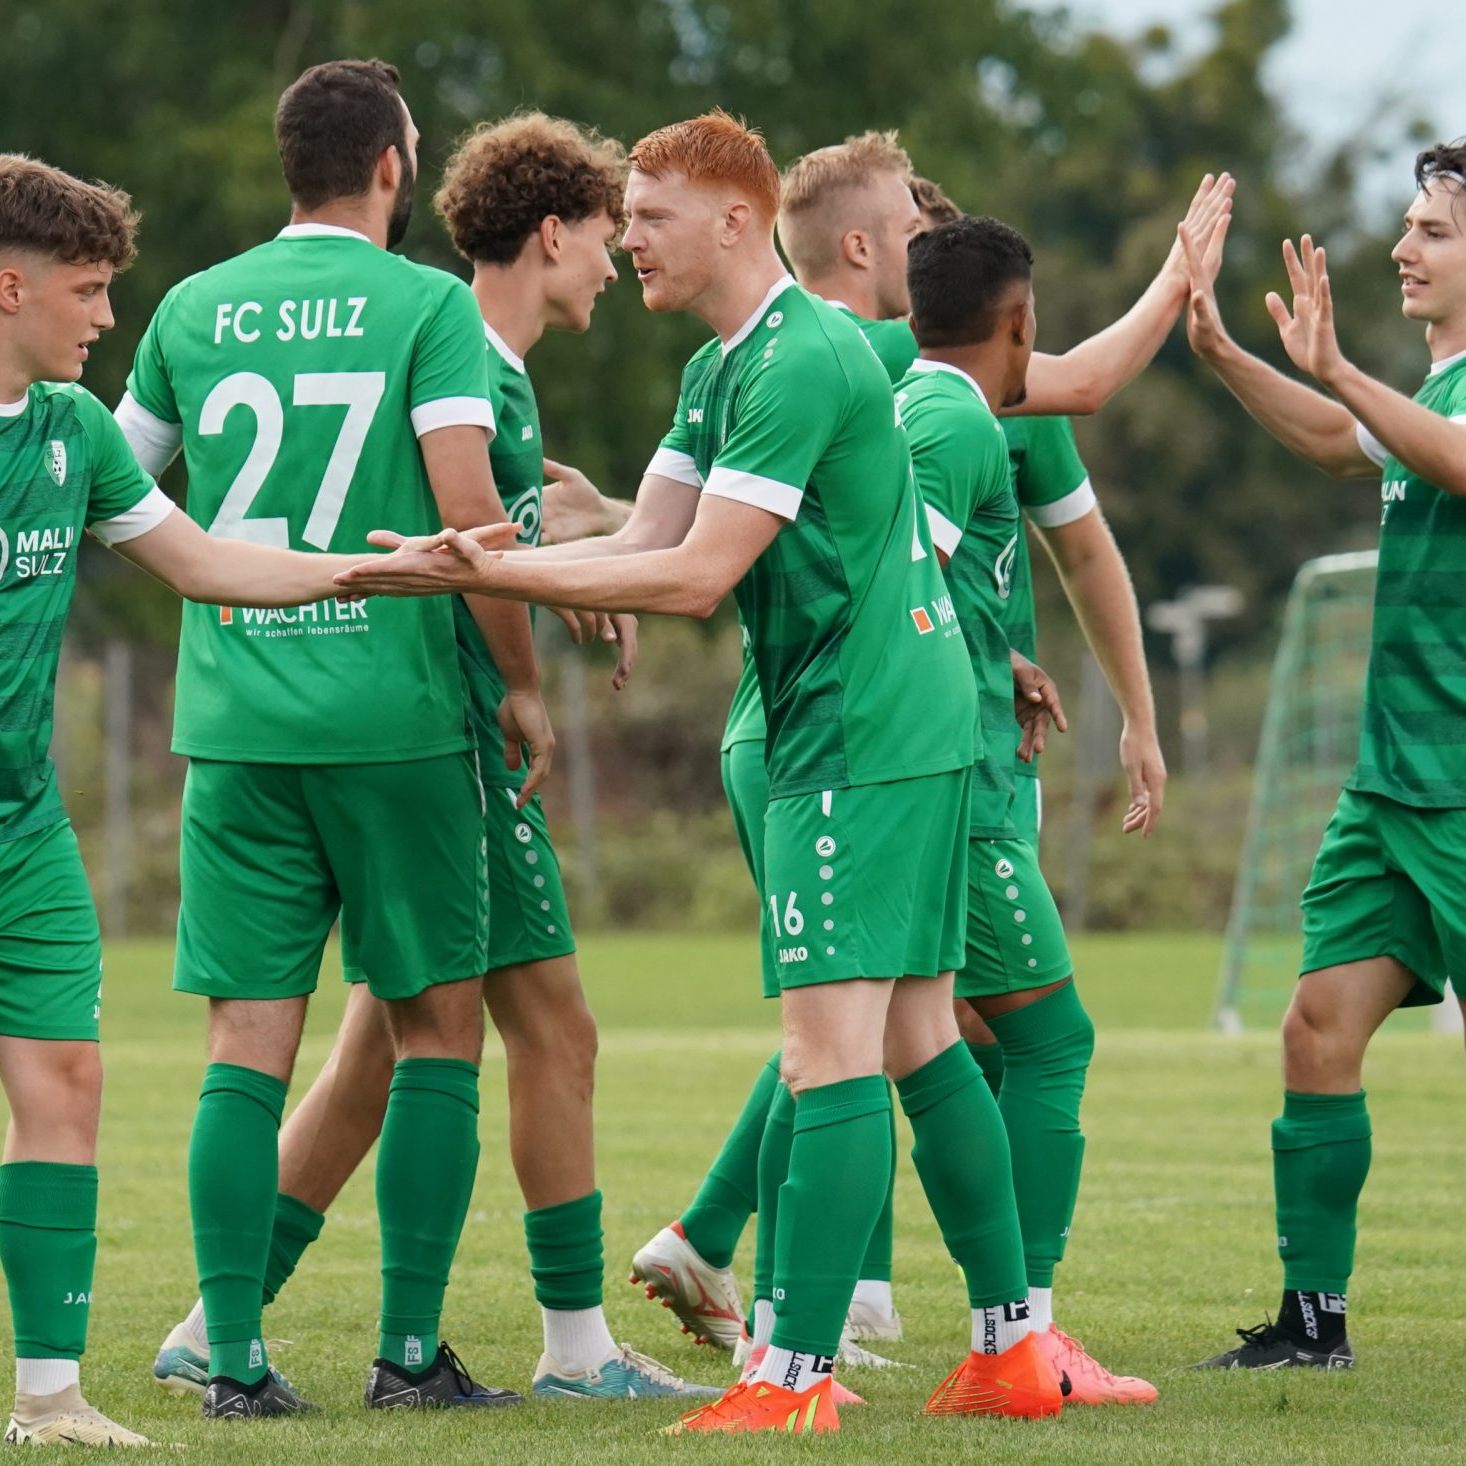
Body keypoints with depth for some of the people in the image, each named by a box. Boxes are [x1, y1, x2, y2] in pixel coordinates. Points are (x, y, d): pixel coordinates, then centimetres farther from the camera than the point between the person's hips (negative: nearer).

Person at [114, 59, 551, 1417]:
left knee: (247, 1046, 4)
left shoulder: (192, 310, 9)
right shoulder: (427, 305, -4)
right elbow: (468, 514, -11)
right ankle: (409, 1349, 5)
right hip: (394, 715, -3)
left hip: (234, 727, 3)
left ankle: (234, 1358, 0)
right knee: (438, 1028, 7)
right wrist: (522, 682, 0)